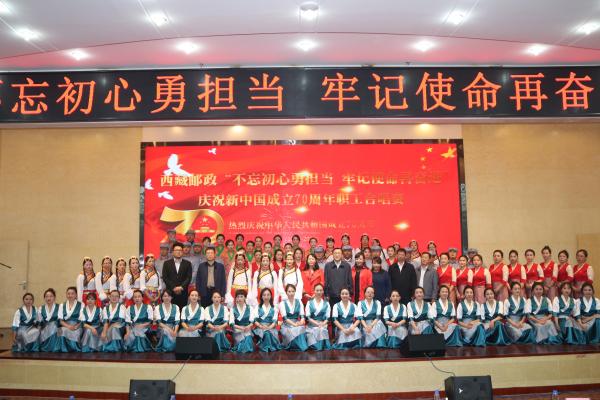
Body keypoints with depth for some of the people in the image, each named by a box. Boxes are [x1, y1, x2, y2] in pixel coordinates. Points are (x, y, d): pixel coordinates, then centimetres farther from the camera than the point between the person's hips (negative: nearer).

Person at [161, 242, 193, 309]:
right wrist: (174, 287, -9)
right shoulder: (167, 263, 9)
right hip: (170, 292, 0)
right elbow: (165, 278, 1)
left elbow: (189, 278, 2)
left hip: (183, 292, 0)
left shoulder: (187, 263, 9)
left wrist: (181, 287, -12)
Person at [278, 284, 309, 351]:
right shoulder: (282, 303, 3)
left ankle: (302, 346, -25)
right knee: (292, 331, -35)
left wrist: (301, 322, -22)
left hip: (297, 324, 2)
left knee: (301, 329, -32)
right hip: (287, 325, -2)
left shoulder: (299, 302, 11)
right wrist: (294, 324, -22)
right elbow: (284, 318, -9)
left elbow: (302, 315, 2)